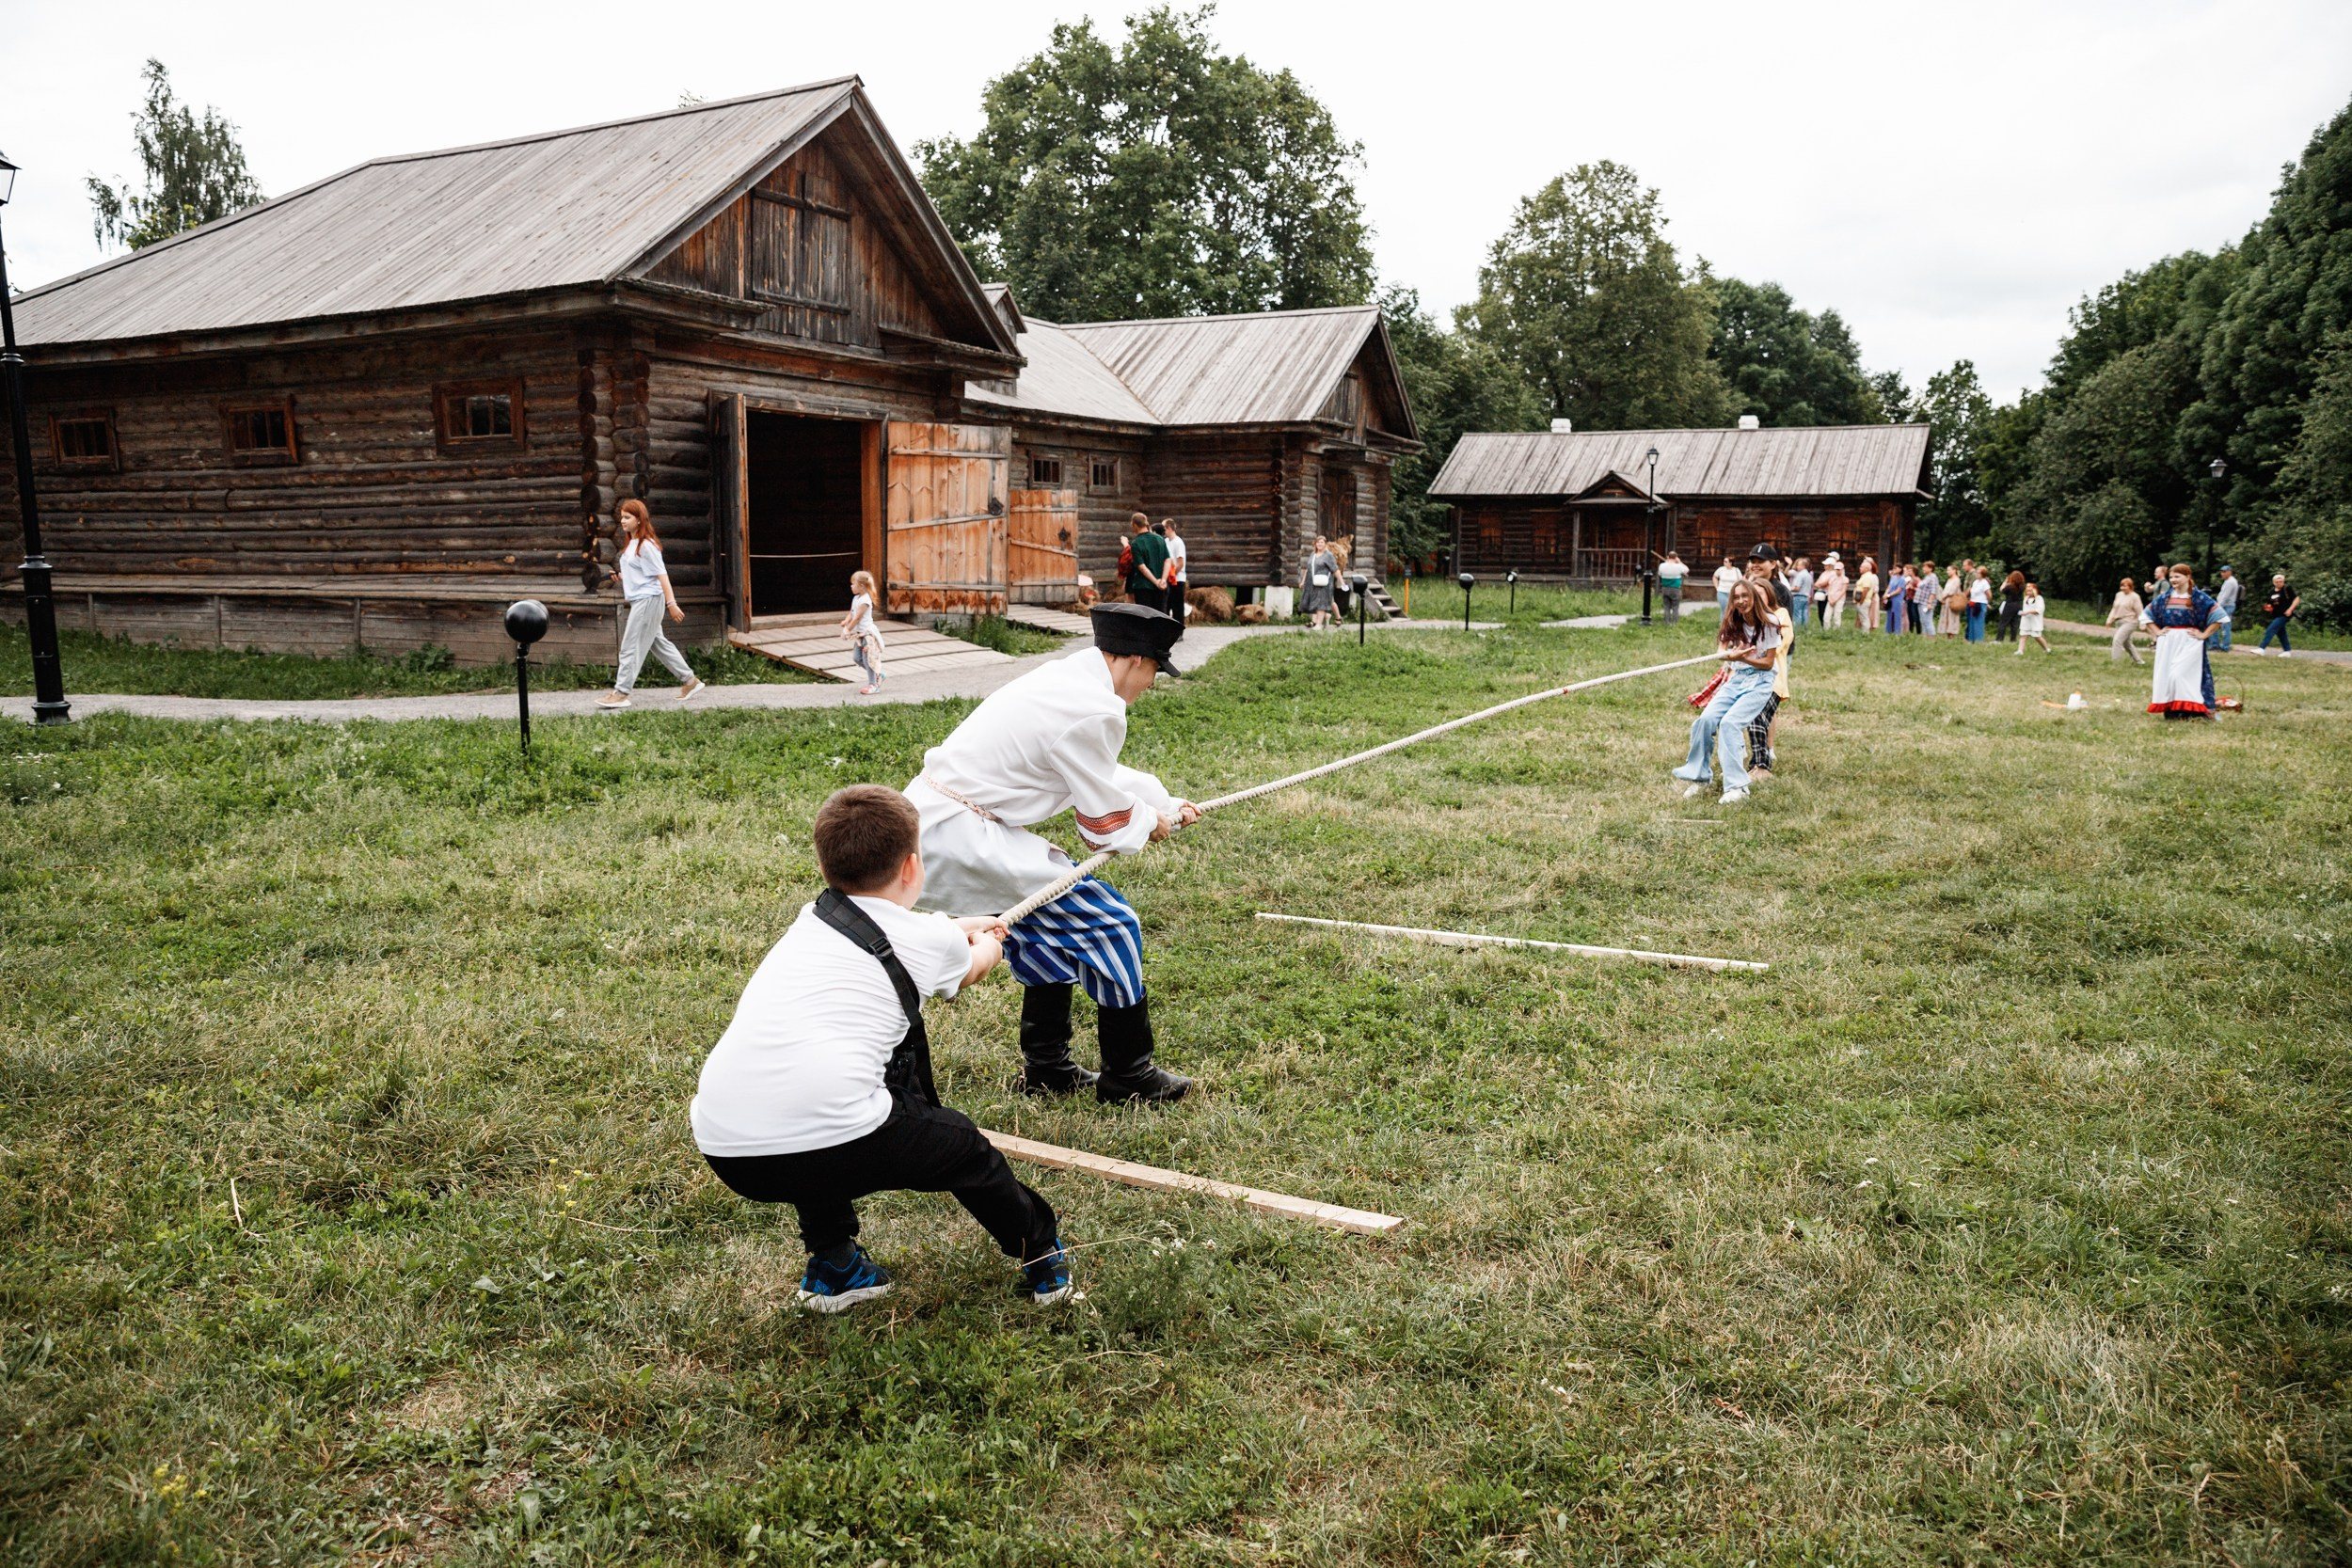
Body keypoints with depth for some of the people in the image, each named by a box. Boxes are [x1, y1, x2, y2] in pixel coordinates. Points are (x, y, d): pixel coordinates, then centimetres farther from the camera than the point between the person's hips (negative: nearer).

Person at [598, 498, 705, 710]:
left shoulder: (647, 545, -14)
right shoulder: (630, 544, 13)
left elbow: (661, 575, -17)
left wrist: (671, 603, -20)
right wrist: (621, 577, 6)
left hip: (648, 599, -10)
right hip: (638, 600, 10)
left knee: (631, 646, -7)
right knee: (658, 643, 14)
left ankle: (621, 693, -3)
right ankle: (689, 680, 22)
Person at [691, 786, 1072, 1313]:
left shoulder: (811, 920, 21)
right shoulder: (931, 940, 7)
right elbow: (972, 968, 34)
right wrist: (989, 943, 58)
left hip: (723, 1152, 6)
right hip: (828, 1151, -5)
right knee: (961, 1143, 21)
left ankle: (833, 1266, 37)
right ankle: (1043, 1261, 44)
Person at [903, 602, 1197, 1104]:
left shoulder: (1066, 678, 12)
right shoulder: (1095, 712, -17)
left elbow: (1097, 775, 28)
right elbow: (1105, 826, -7)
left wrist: (1165, 803, 34)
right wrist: (1150, 821, 13)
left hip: (929, 815, 10)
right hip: (965, 837, -10)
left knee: (1051, 927, 24)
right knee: (1109, 925, 0)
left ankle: (1046, 1068, 33)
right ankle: (1129, 1077, 13)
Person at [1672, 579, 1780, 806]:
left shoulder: (1769, 624, -6)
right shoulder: (1733, 625, 8)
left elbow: (1768, 663, -5)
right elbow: (1722, 651, -4)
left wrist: (1743, 658, -20)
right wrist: (1732, 655, -28)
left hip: (1759, 681, -5)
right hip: (1735, 678, 5)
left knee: (1730, 722, -26)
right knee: (1705, 719, -18)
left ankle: (1736, 786, -26)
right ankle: (1698, 778, -6)